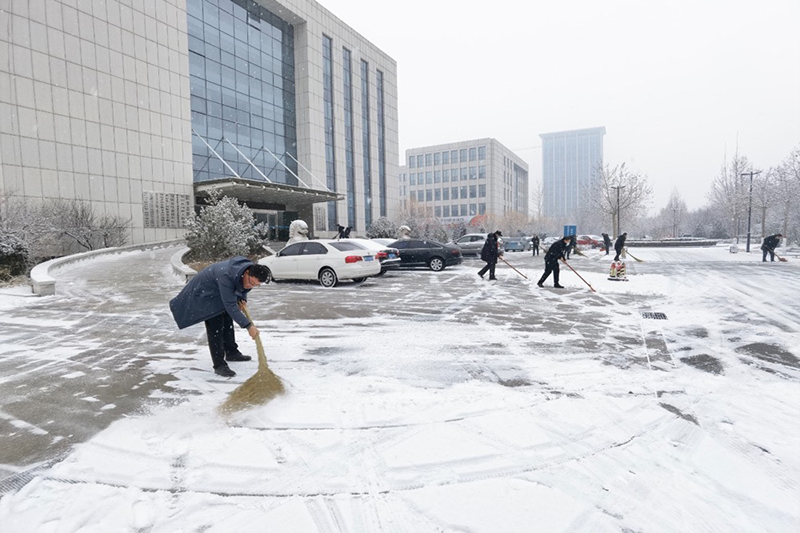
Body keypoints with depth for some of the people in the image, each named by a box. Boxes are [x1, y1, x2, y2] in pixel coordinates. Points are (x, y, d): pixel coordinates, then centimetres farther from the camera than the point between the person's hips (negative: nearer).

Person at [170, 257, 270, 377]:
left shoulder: (252, 273, -19)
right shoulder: (226, 276, -43)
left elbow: (243, 287, 5)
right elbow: (230, 305, -42)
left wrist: (242, 299, -16)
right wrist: (248, 326, -43)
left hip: (220, 293, 8)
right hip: (206, 293, -8)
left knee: (227, 321, 18)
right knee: (215, 328, -14)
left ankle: (231, 352, 35)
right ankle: (219, 365, -9)